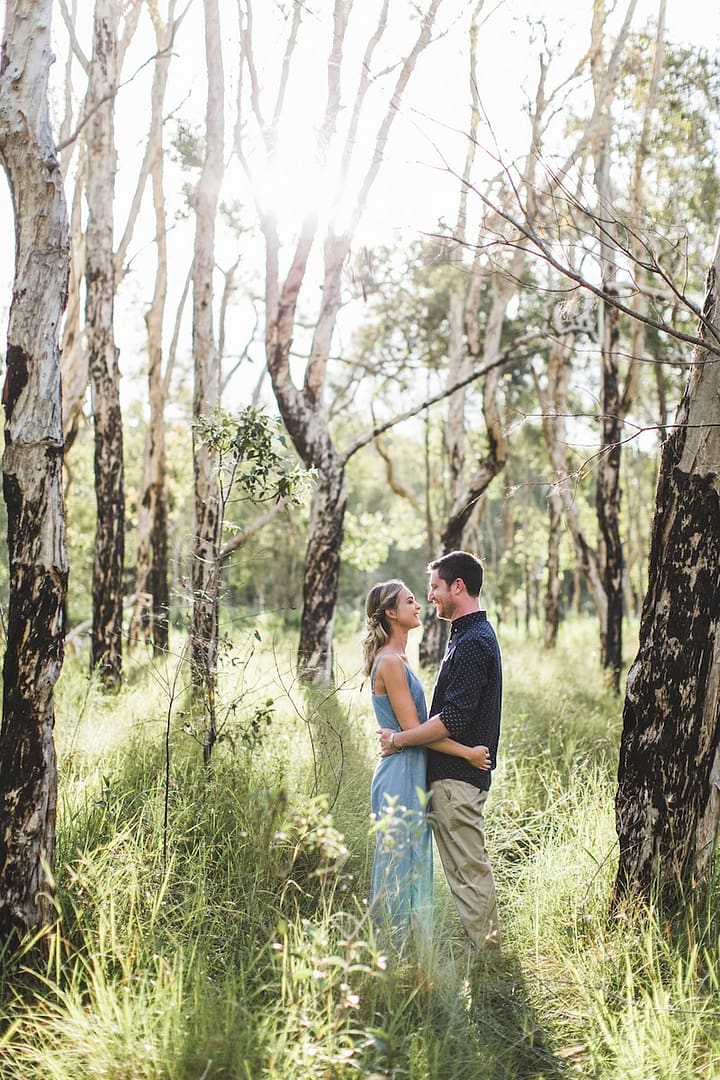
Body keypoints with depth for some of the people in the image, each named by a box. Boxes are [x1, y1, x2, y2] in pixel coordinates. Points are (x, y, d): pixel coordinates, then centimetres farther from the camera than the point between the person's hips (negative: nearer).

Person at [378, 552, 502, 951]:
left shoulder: (473, 642, -18)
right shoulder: (471, 635, 16)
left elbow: (453, 719, -24)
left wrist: (399, 739, -15)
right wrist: (406, 735, 17)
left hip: (457, 776, -11)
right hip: (456, 772, 11)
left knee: (468, 870, -3)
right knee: (470, 868, 15)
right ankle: (488, 949, 23)